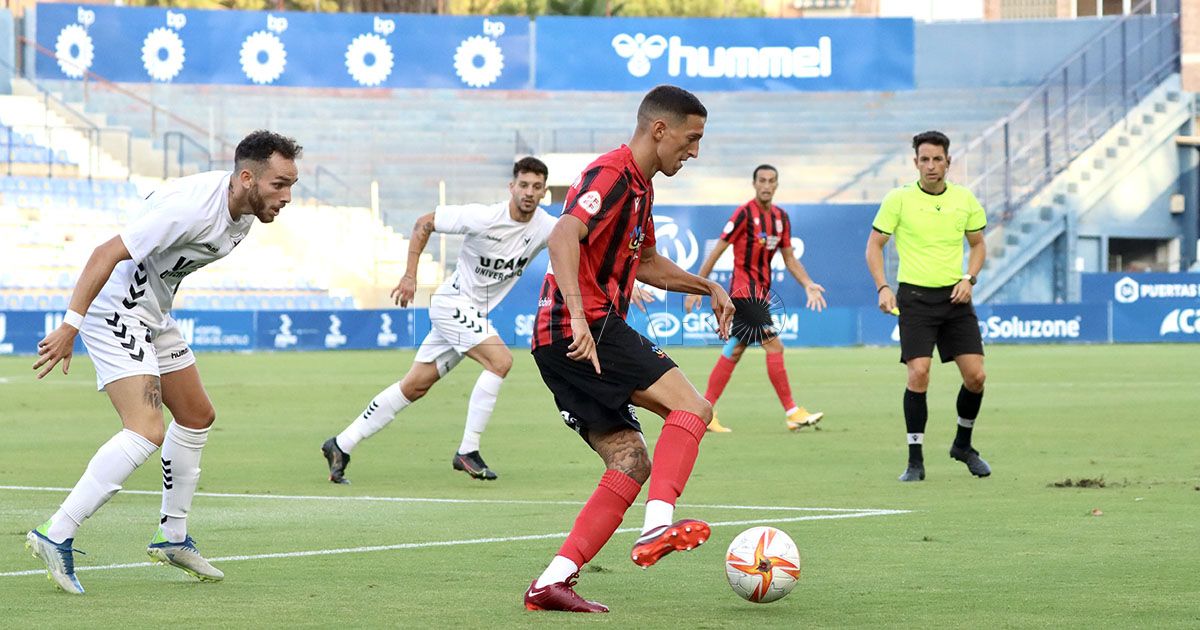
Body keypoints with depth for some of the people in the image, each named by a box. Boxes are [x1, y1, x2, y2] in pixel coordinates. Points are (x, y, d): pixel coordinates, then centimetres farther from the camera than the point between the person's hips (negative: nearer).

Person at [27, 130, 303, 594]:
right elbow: (108, 253, -28)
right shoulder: (193, 207, -28)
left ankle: (172, 538, 30)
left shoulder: (243, 212, 2)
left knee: (197, 416, 17)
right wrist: (70, 326, -29)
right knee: (147, 431, -21)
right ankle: (55, 538, -17)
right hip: (112, 309, -10)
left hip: (153, 315, 10)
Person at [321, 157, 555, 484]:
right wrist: (410, 276, -11)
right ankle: (467, 452, -16)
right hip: (452, 301, -6)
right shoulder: (482, 217, -18)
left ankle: (341, 445, 15)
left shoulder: (545, 227, -6)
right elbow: (424, 223, -9)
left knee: (415, 387, 8)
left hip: (476, 315, 6)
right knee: (500, 360, -24)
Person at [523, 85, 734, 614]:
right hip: (583, 331, -10)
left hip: (569, 341, 10)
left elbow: (645, 262, 40)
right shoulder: (612, 174, -10)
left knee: (631, 461, 5)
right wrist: (578, 317, -39)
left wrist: (707, 286, 29)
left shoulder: (639, 187, 24)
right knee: (691, 407, -16)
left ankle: (553, 581, -3)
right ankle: (658, 526, -31)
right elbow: (564, 236, -27)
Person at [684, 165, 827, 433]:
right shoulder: (745, 214, -12)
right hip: (744, 290, -8)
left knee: (734, 352, 9)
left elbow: (789, 258, 17)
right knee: (774, 346, -11)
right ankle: (792, 413, -9)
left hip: (761, 293, 8)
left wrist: (808, 285, 3)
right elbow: (717, 251, -10)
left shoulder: (781, 217, 10)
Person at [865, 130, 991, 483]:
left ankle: (963, 445, 22)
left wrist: (969, 278, -2)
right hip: (915, 297, -3)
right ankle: (915, 460, -5)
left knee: (975, 375, -3)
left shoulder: (965, 200, 4)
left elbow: (978, 244, 16)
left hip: (955, 296, 3)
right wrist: (882, 287, -12)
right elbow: (874, 245, 1)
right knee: (918, 374, -15)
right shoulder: (899, 199, -5)